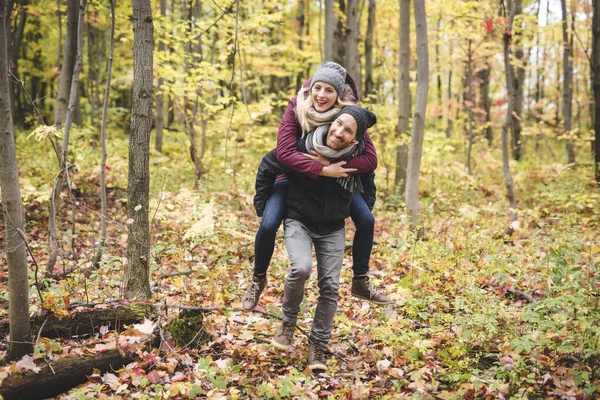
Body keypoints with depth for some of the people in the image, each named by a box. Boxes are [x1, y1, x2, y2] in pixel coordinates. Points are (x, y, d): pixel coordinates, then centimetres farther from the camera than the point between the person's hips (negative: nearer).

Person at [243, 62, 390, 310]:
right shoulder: (296, 108, -25)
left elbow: (370, 160, -27)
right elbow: (284, 153, -34)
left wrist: (335, 166, -38)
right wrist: (322, 169, -41)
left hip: (334, 178, 2)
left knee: (366, 221, -6)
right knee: (268, 225, -20)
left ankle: (361, 283, 16)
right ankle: (258, 279, 8)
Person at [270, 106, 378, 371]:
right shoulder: (302, 147, -20)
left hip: (333, 229, 2)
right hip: (299, 221, -2)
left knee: (330, 286, -2)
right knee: (301, 268, -27)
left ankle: (318, 349, 13)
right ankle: (288, 322, -1)